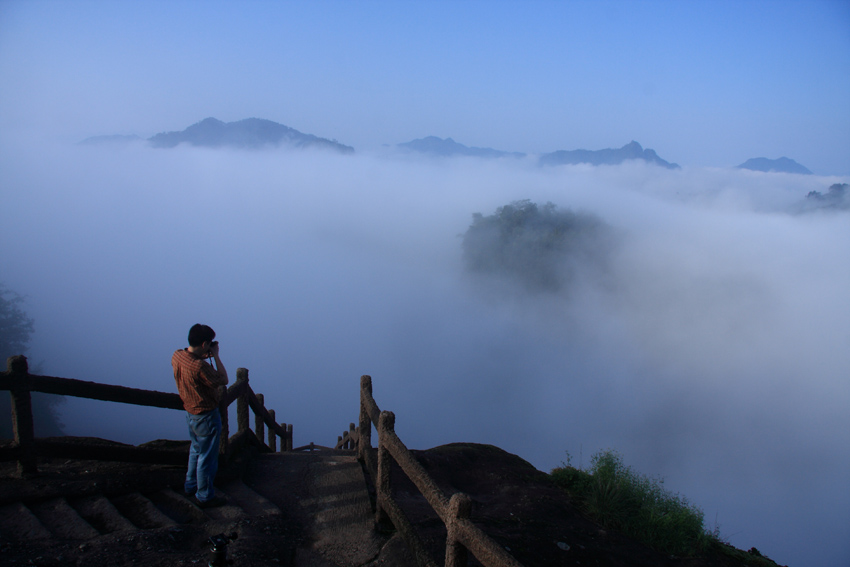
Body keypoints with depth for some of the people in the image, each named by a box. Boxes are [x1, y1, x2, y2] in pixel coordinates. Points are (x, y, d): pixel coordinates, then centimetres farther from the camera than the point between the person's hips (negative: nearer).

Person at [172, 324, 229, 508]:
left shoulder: (176, 356, -9)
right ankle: (205, 497, 22)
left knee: (196, 449, 28)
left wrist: (205, 356, 0)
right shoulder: (200, 366, -34)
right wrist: (215, 356, -17)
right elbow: (223, 380, -20)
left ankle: (191, 485, 44)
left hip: (190, 413, 9)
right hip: (207, 416, -9)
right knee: (207, 458, 8)